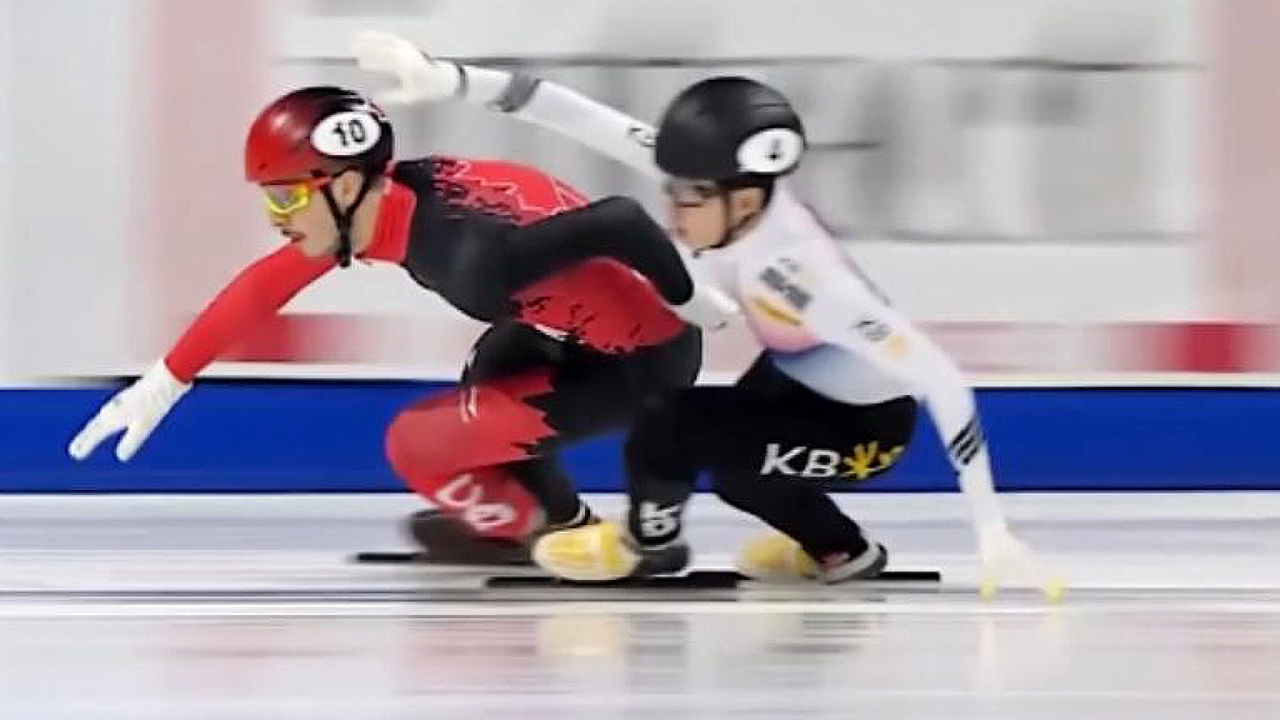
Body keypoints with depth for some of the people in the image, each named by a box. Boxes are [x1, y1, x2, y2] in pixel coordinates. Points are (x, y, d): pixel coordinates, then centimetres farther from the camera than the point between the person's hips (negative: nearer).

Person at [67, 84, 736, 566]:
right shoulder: (390, 194, -6)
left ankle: (545, 533, 15)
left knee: (415, 443, -6)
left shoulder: (471, 253, -33)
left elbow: (620, 223, -35)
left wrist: (690, 306, -17)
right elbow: (263, 287, 4)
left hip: (642, 358, -9)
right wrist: (164, 383, 7)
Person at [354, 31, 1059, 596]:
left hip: (866, 422, -8)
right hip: (797, 377, 8)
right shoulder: (727, 188, -22)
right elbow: (591, 123, -23)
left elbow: (943, 382, -37)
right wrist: (448, 79, -27)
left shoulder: (805, 276, -39)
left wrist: (990, 529, -38)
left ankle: (650, 536, 10)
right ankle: (835, 548, 30)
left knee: (673, 424, -20)